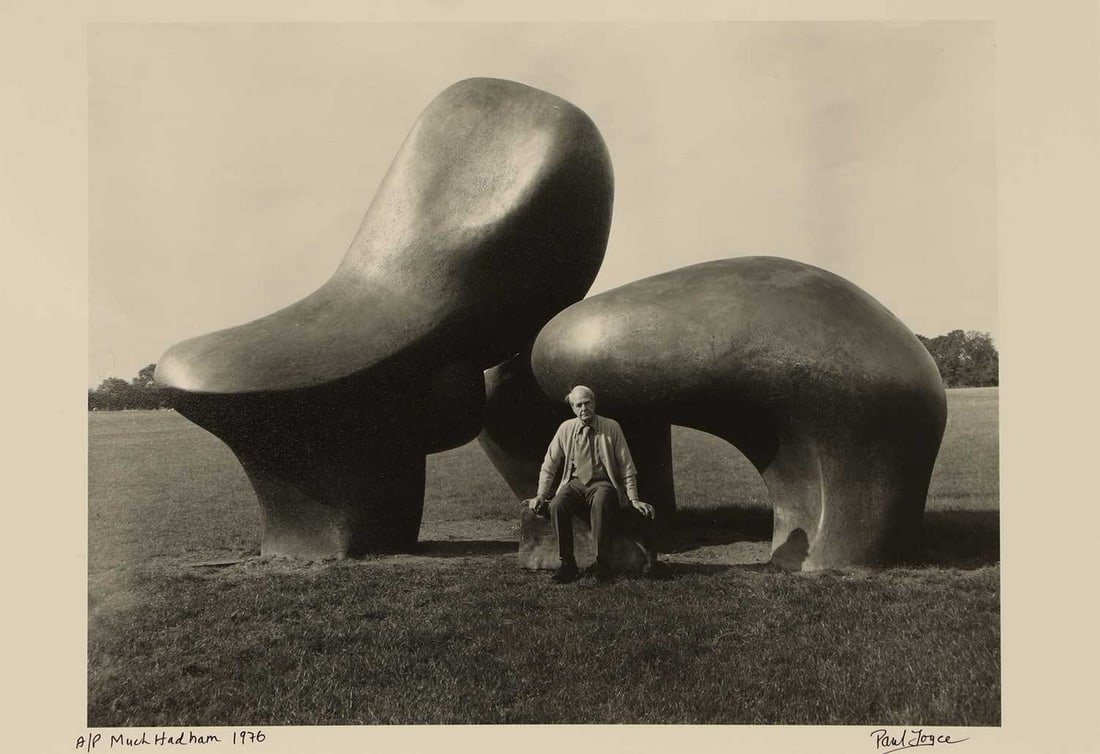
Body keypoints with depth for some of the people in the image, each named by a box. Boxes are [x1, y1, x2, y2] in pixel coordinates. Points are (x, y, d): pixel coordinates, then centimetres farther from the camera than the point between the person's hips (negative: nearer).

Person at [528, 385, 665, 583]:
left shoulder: (611, 427, -1)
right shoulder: (566, 428, 3)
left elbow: (627, 467, 3)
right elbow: (549, 466, 10)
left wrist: (633, 499, -2)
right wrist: (541, 496, 2)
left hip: (602, 483, -2)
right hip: (576, 482, 2)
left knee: (600, 504, -37)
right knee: (557, 506, -29)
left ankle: (602, 565, -26)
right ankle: (567, 564, -16)